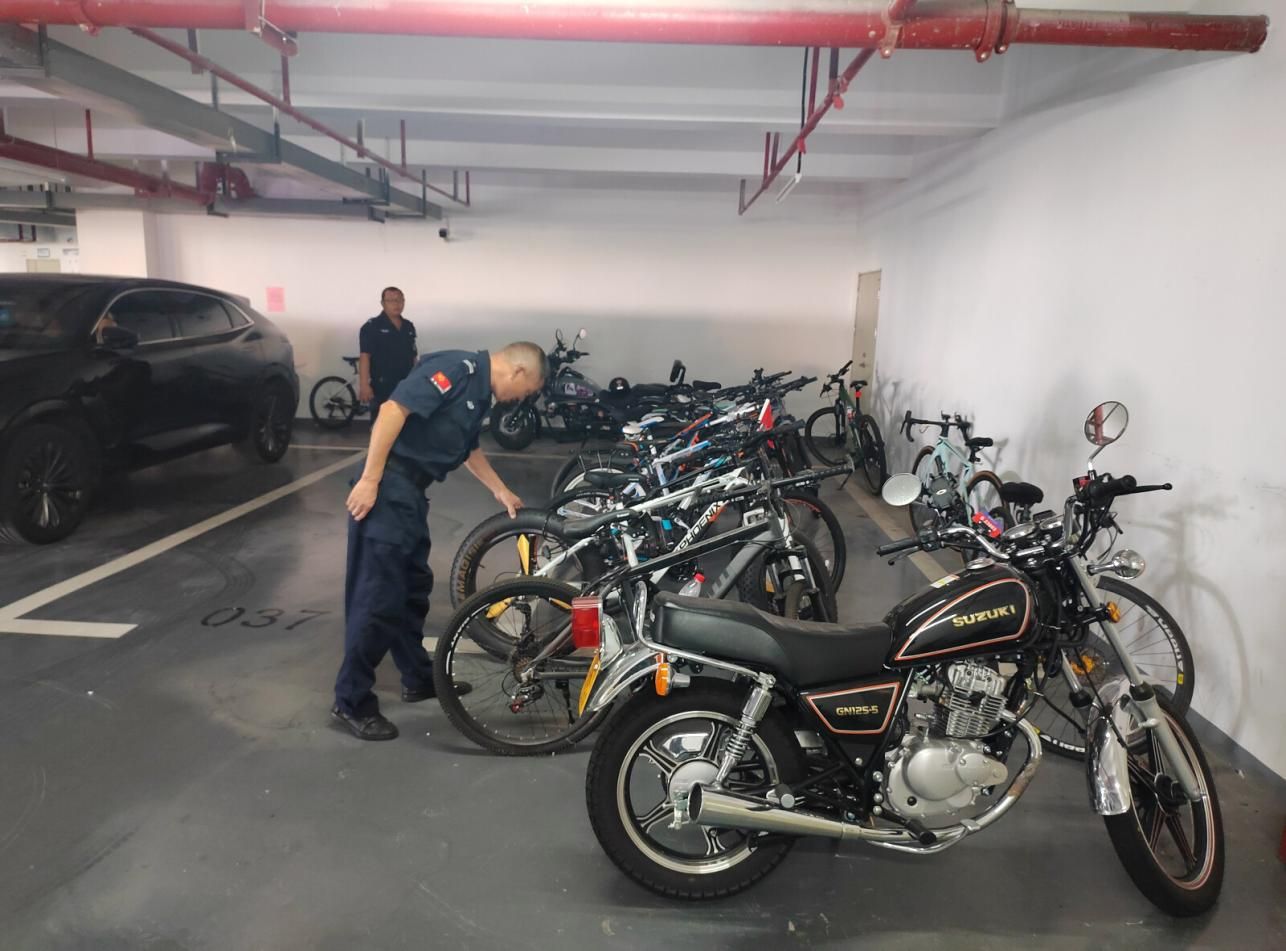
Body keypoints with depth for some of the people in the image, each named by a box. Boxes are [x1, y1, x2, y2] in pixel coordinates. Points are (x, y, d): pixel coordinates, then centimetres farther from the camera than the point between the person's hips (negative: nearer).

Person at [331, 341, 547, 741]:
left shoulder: (480, 395, 16)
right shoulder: (458, 367, -15)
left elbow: (467, 447, 33)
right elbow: (393, 410, -23)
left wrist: (500, 490, 36)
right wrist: (369, 480, -24)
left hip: (412, 492, 10)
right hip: (388, 487, -10)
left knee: (414, 587, 18)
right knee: (378, 596, -5)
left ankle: (419, 677, 33)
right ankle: (351, 702, 7)